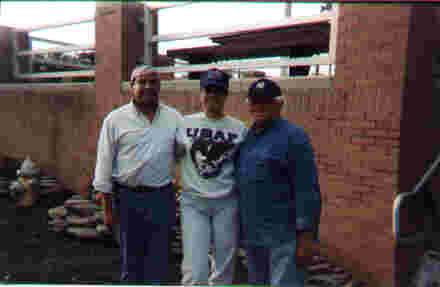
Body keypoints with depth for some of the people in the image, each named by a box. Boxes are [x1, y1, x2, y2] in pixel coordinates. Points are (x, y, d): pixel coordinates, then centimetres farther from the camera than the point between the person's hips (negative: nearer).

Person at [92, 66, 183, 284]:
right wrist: (108, 208, 1)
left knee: (159, 259, 10)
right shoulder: (115, 119, -1)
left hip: (163, 197, 1)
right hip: (129, 198, -1)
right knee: (131, 258, 14)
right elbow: (104, 165, 1)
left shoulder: (174, 117, 4)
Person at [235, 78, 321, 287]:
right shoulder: (246, 137, 11)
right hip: (251, 234, 8)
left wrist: (306, 236, -18)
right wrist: (241, 228, 18)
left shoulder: (293, 136, -12)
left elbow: (307, 191, -16)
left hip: (284, 236, -8)